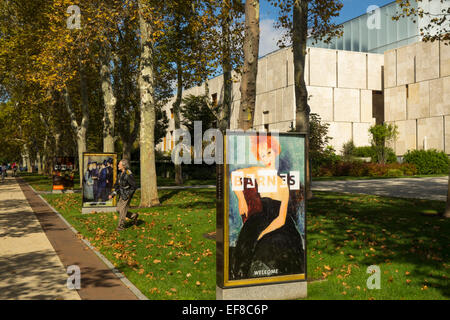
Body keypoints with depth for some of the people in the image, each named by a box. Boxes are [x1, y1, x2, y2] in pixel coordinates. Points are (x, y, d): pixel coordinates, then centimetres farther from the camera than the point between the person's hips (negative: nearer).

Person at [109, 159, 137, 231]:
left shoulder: (128, 174, -20)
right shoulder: (120, 174, 8)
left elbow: (134, 186, -18)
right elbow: (117, 185, 14)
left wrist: (128, 195, -18)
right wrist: (112, 194, 6)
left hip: (127, 195, -9)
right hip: (121, 195, 9)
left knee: (122, 210, -4)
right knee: (119, 210, 11)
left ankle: (121, 226, 9)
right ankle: (133, 216, 25)